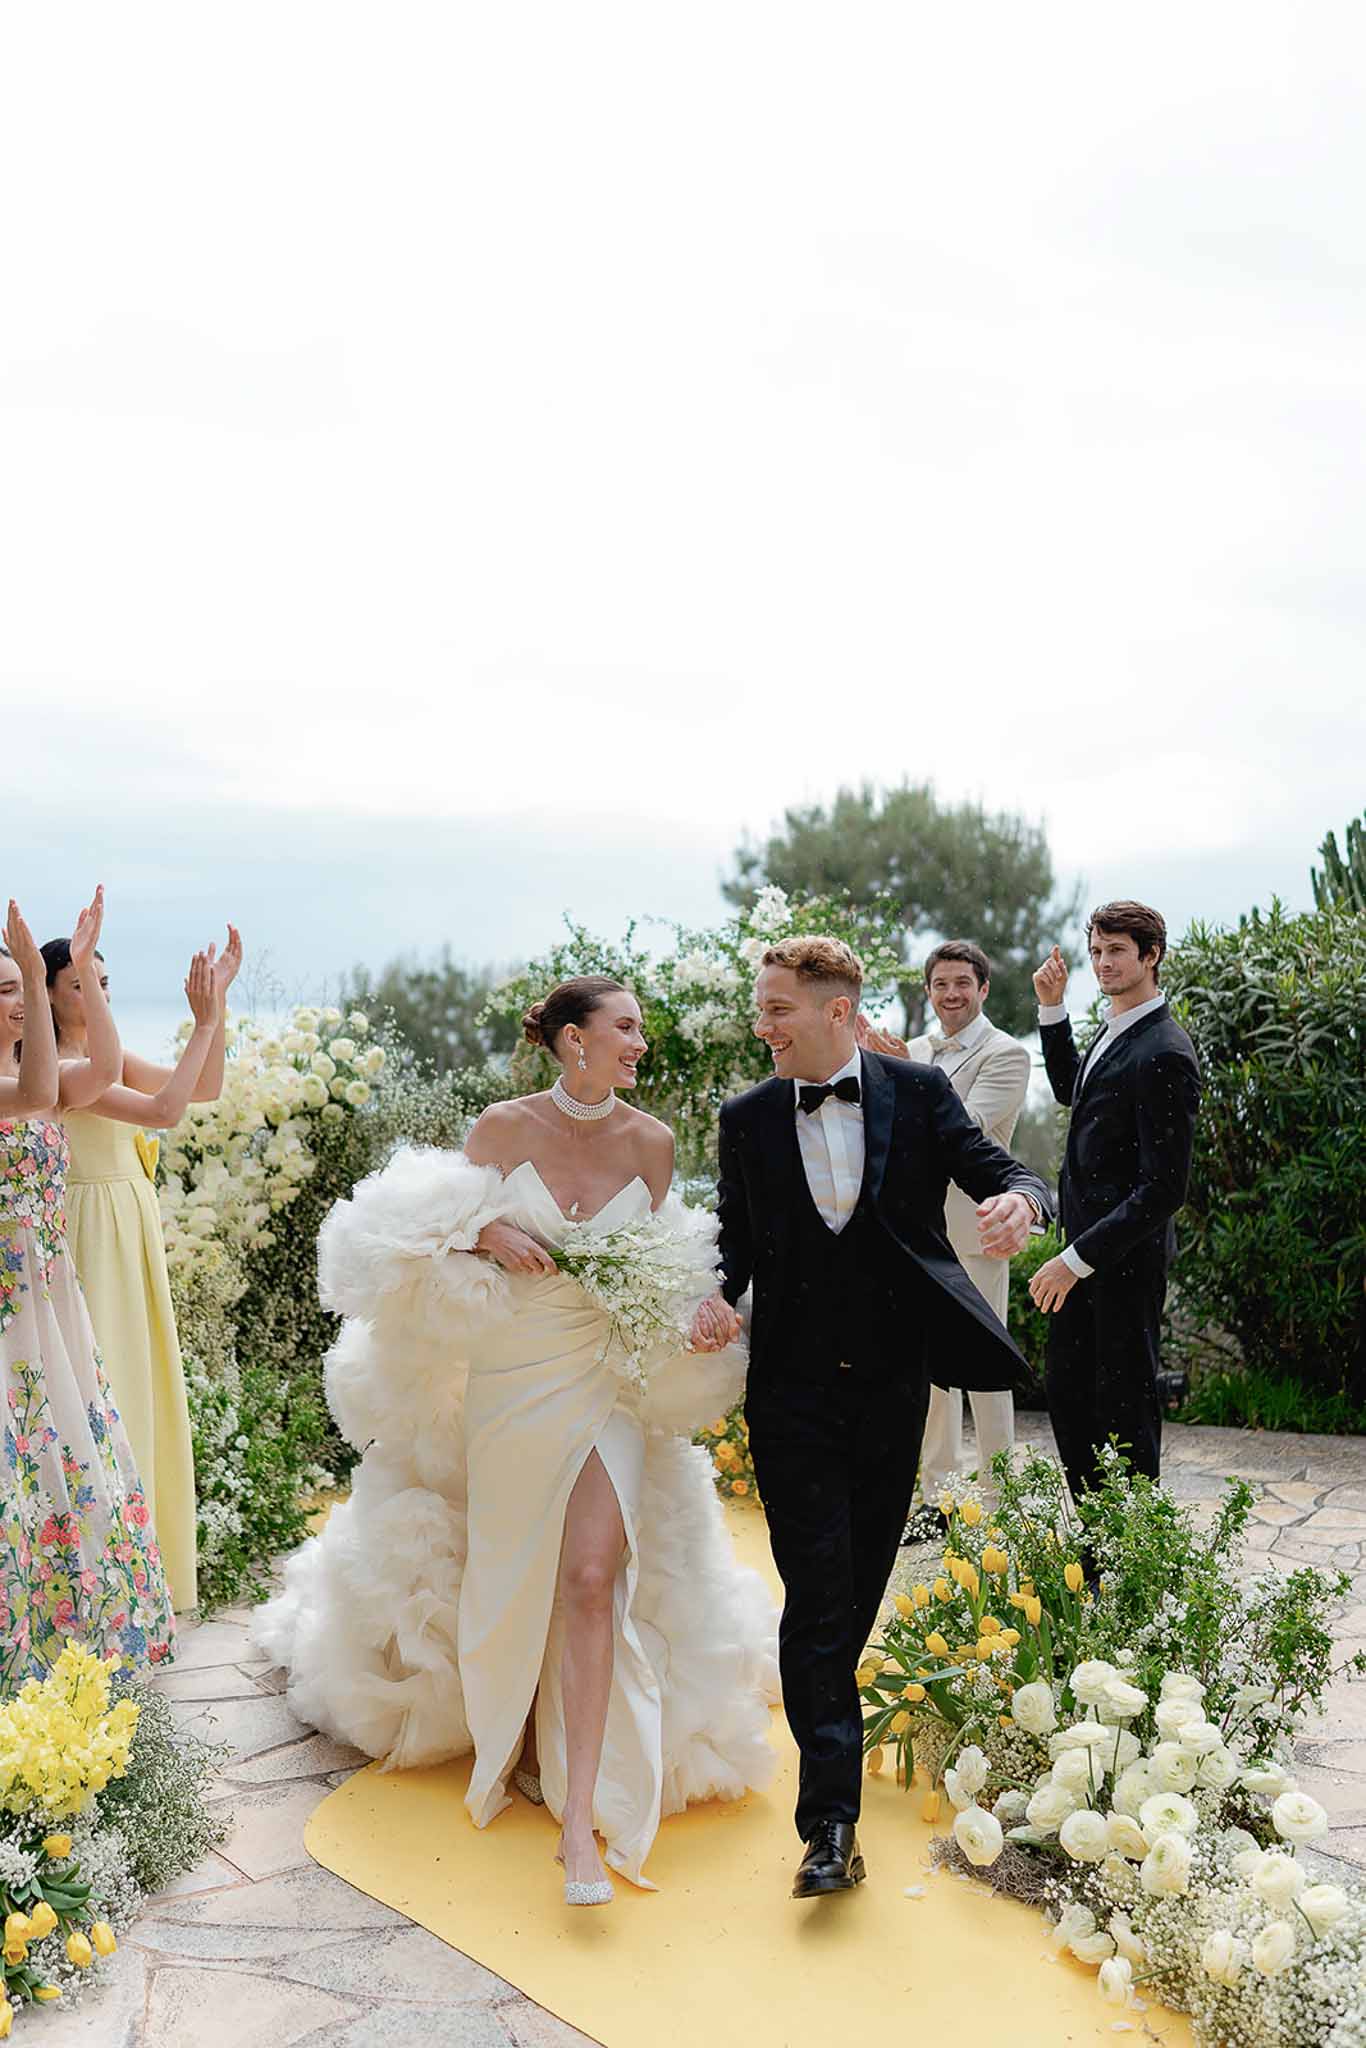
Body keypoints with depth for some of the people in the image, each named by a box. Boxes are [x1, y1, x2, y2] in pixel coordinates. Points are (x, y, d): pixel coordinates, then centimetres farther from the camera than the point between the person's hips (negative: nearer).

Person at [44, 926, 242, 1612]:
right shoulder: (53, 1065, -17)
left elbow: (205, 1088, 7)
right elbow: (163, 1111, -26)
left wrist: (218, 1001, 0)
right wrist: (204, 1022, -23)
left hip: (135, 1229, 9)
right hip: (93, 1235, -9)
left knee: (142, 1383, 15)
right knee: (100, 1384, -2)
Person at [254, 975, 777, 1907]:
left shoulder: (650, 1140, -2)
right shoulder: (504, 1127, -8)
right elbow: (440, 1226, 3)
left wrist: (703, 1312, -9)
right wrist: (487, 1234, -17)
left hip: (610, 1383, 0)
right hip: (509, 1381, 0)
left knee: (593, 1580, -13)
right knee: (509, 1575, 14)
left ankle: (582, 1823, -11)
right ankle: (507, 1716, 44)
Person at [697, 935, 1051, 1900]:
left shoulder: (918, 1094, -1)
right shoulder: (748, 1117, 3)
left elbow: (1004, 1174, -5)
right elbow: (736, 1236, 8)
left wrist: (1020, 1202, -29)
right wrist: (717, 1296, -13)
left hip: (892, 1384, 1)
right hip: (794, 1393, -1)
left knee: (861, 1586, 15)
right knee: (817, 1595, -4)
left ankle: (822, 1707, 42)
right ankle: (831, 1819, 0)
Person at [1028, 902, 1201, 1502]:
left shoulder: (1164, 1054, -21)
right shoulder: (1113, 1030, 9)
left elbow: (1163, 1188, -23)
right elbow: (1070, 1090, 29)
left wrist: (1077, 1259, -23)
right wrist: (1052, 1009, 15)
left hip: (1127, 1253, -10)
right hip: (1086, 1244, 10)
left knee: (1124, 1406, 3)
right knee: (1065, 1389, 16)